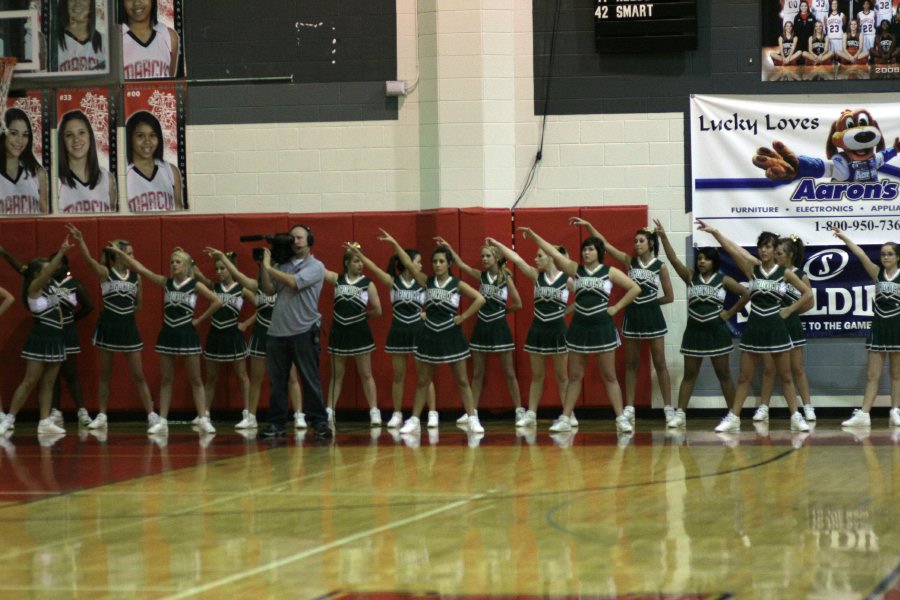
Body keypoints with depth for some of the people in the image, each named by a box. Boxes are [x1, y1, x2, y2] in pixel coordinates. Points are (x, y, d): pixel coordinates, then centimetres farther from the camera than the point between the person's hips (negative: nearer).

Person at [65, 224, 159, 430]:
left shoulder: (136, 276, 5)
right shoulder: (105, 273, -6)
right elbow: (88, 259, -25)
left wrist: (127, 311, -1)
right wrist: (80, 241, -40)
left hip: (128, 328, 2)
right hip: (108, 327, -2)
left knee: (138, 375, 3)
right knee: (105, 374, 8)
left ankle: (151, 415, 6)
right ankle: (102, 416, 16)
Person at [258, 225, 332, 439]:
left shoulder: (315, 266, -1)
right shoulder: (283, 265, 15)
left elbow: (294, 282, -15)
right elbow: (268, 289, 7)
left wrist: (269, 267, -10)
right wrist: (264, 265, 1)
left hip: (303, 331, -5)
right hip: (277, 332, 5)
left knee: (310, 380, -2)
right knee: (277, 381, 6)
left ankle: (319, 422, 1)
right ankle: (276, 423, 11)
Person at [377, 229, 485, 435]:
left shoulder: (457, 284, -5)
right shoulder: (427, 282, 2)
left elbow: (480, 299, -11)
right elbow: (408, 264, -7)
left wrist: (463, 316, -13)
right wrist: (394, 244, -15)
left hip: (451, 336, -3)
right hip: (430, 336, 3)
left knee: (462, 381, 3)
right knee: (423, 381, 7)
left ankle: (472, 420, 6)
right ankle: (414, 420, 11)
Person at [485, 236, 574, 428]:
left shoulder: (567, 279, -8)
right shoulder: (536, 276, 1)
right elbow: (516, 259, -3)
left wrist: (568, 310, -8)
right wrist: (496, 245, -7)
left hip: (557, 330, -3)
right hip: (538, 330, 3)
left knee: (561, 376, 4)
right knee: (536, 375, 9)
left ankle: (569, 415, 9)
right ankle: (531, 414, 12)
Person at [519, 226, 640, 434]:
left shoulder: (610, 272, -2)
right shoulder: (576, 269, 3)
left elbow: (635, 288, -3)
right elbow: (554, 253, -5)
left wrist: (617, 307, -7)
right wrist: (534, 236, -13)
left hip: (602, 327, -2)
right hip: (579, 327, 2)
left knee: (609, 376, 2)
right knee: (575, 376, 7)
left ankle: (621, 418, 5)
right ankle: (565, 419, 10)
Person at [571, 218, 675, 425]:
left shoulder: (660, 266, -3)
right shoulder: (630, 261, 3)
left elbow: (669, 297, 2)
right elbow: (605, 244, -2)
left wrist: (649, 301, 0)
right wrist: (588, 226, -8)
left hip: (652, 317, -3)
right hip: (632, 317, 3)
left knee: (659, 363, 1)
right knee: (631, 364, 6)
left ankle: (668, 408, 4)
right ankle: (629, 408, 9)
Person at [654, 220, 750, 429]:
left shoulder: (723, 280, -3)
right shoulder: (690, 277, 2)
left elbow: (746, 294, -5)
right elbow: (673, 259, -8)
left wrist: (729, 313, -8)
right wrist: (662, 236, -17)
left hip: (716, 332, -2)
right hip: (694, 331, 2)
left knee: (723, 375, 5)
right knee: (689, 375, 5)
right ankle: (680, 414, 5)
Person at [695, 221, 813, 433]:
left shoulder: (784, 273, -1)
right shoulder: (752, 268, 0)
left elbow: (808, 294, 5)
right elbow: (732, 250, -14)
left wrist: (789, 310, -2)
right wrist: (715, 232, -27)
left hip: (775, 327, -1)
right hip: (754, 327, 1)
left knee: (785, 376, 5)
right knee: (744, 376, 5)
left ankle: (796, 417, 10)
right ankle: (733, 418, 8)